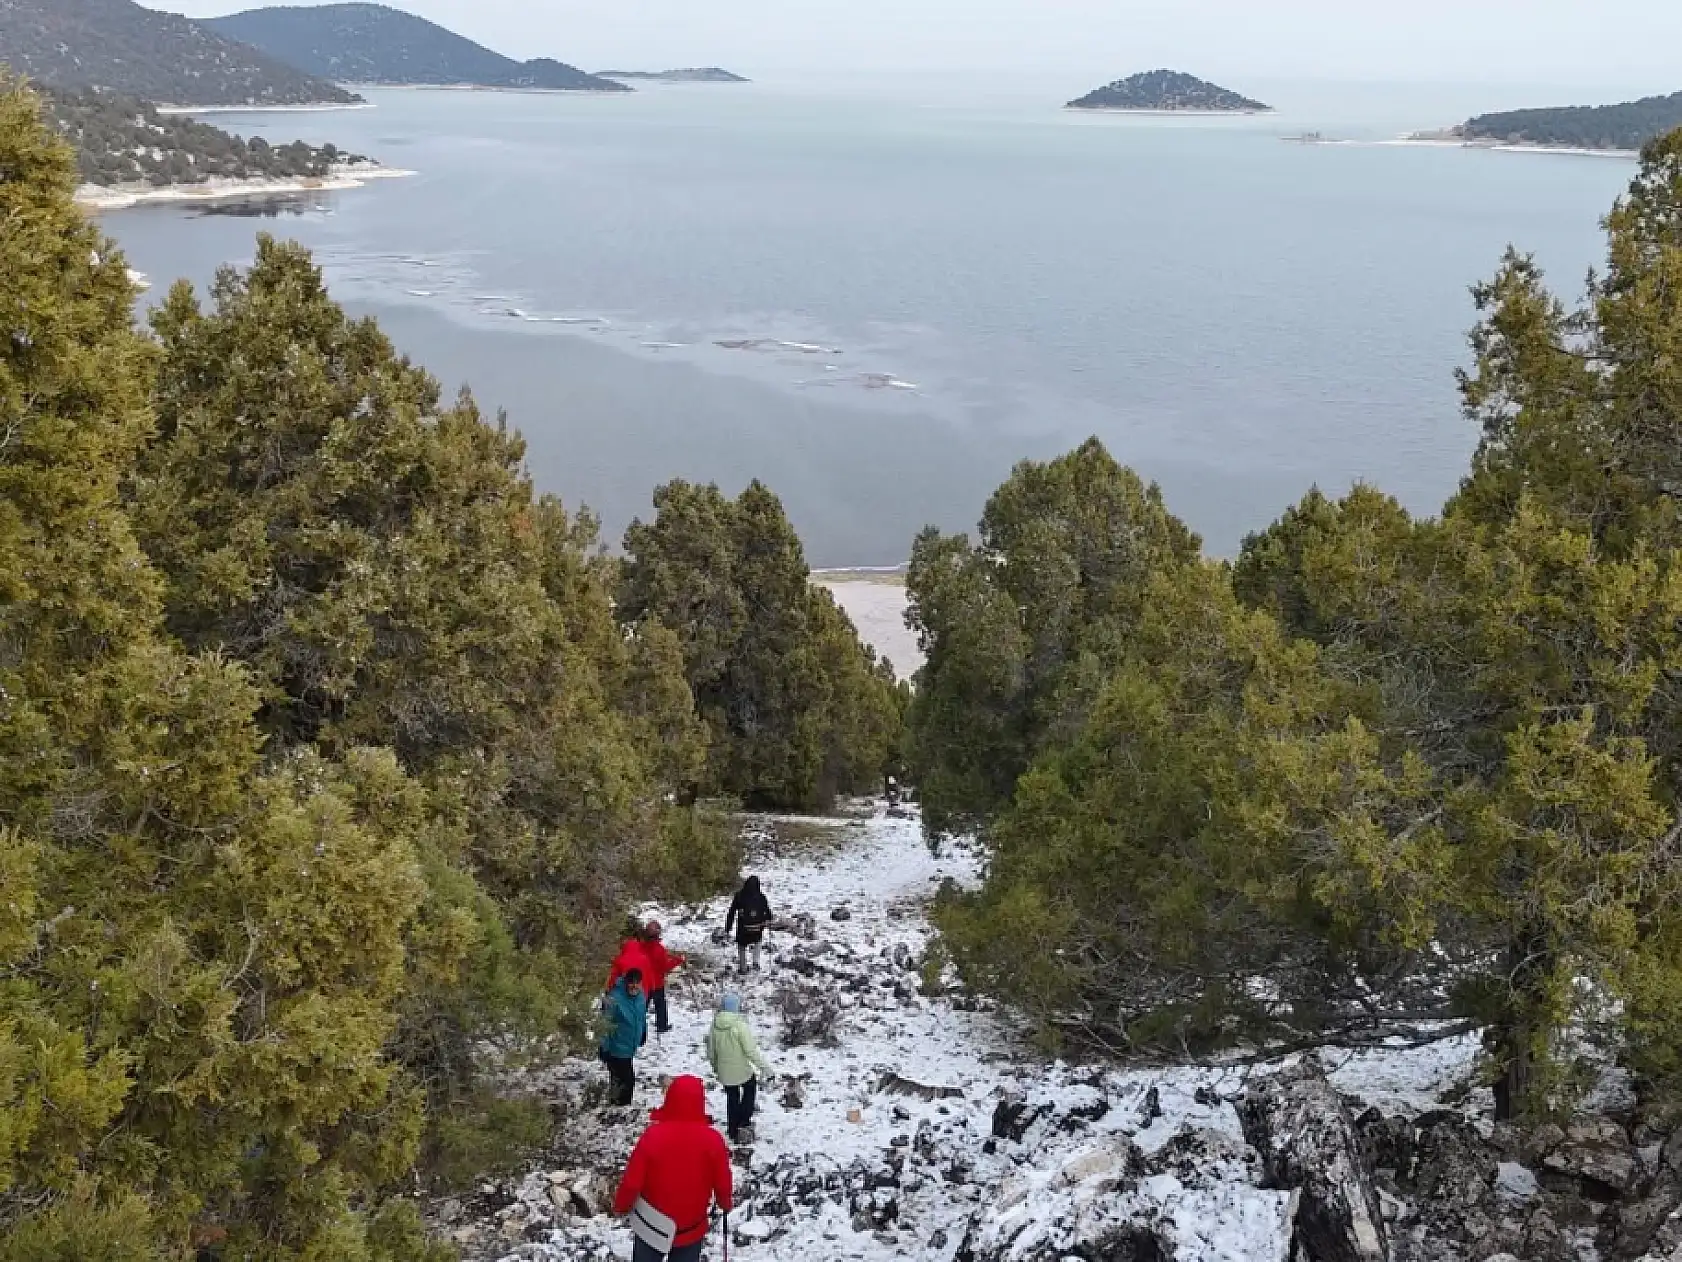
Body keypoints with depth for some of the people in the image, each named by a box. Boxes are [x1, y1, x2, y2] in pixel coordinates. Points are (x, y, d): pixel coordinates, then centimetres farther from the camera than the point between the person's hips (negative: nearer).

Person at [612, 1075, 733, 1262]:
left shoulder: (653, 1135, -23)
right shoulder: (713, 1140, -20)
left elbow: (632, 1181, -14)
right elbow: (722, 1183, -7)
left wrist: (621, 1206, 6)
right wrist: (725, 1204, 16)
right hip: (691, 1228, 0)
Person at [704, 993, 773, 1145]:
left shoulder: (715, 1026, -7)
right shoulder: (740, 1026, -24)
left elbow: (711, 1049, 5)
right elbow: (751, 1050, -22)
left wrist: (715, 1064, 23)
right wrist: (764, 1067, -11)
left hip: (725, 1071, 4)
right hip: (742, 1069, -4)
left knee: (732, 1098, 22)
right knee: (750, 1090, 25)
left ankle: (733, 1131, 32)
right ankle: (744, 1123, 17)